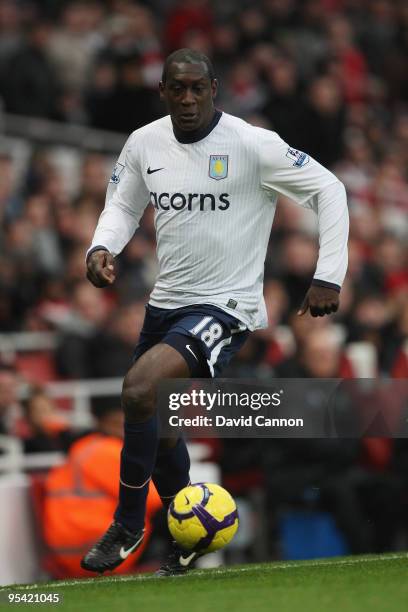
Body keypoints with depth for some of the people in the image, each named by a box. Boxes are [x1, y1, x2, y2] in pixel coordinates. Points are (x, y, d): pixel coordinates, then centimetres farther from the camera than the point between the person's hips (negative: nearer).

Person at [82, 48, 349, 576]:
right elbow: (123, 205, 16)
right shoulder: (145, 143, 1)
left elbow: (328, 190, -8)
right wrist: (102, 247, -6)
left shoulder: (252, 145, -15)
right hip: (165, 303, 7)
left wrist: (329, 276, -12)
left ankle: (128, 526, -9)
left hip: (225, 308, -7)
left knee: (139, 389, -26)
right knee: (156, 425, 15)